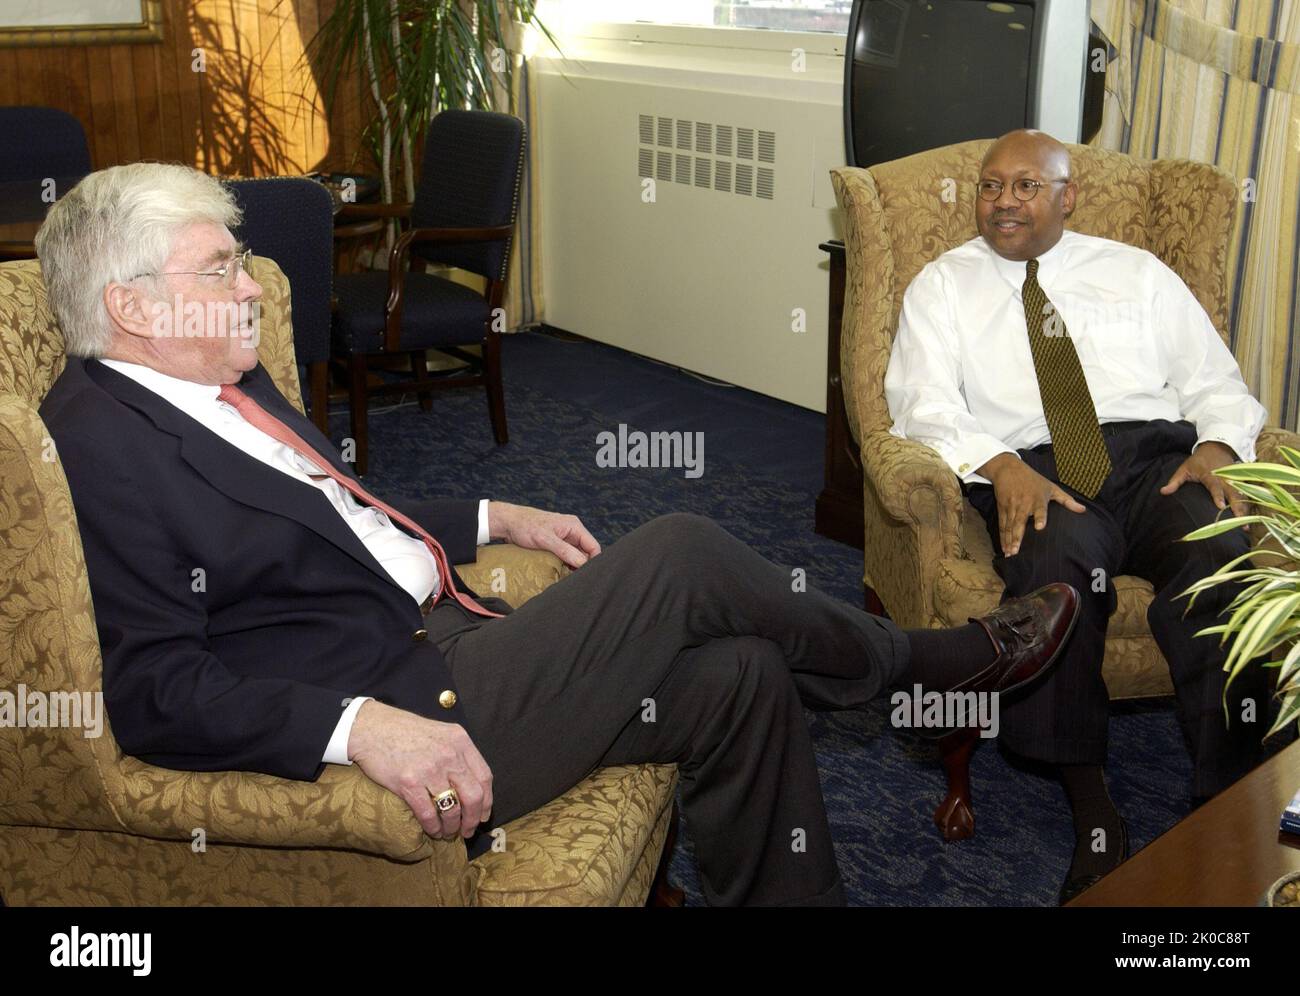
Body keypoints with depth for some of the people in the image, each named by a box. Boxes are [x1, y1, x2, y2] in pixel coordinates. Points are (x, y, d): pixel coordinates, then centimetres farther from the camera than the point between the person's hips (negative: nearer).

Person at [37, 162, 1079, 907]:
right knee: (678, 553, -15)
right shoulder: (97, 441, -14)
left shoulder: (227, 386, 14)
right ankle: (940, 655, 10)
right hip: (395, 709, -9)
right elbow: (154, 686, -22)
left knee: (737, 676, -4)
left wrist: (495, 518, 20)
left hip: (441, 639, 9)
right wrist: (363, 728, -32)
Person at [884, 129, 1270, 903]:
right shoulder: (945, 284, 17)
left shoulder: (1138, 273, 22)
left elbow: (1216, 380, 19)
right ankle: (1090, 804, -29)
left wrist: (1218, 445, -5)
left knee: (1218, 554, -32)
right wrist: (1000, 466, -16)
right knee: (1059, 554, -37)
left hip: (1155, 457, 2)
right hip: (1035, 475, -1)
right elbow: (924, 404, 3)